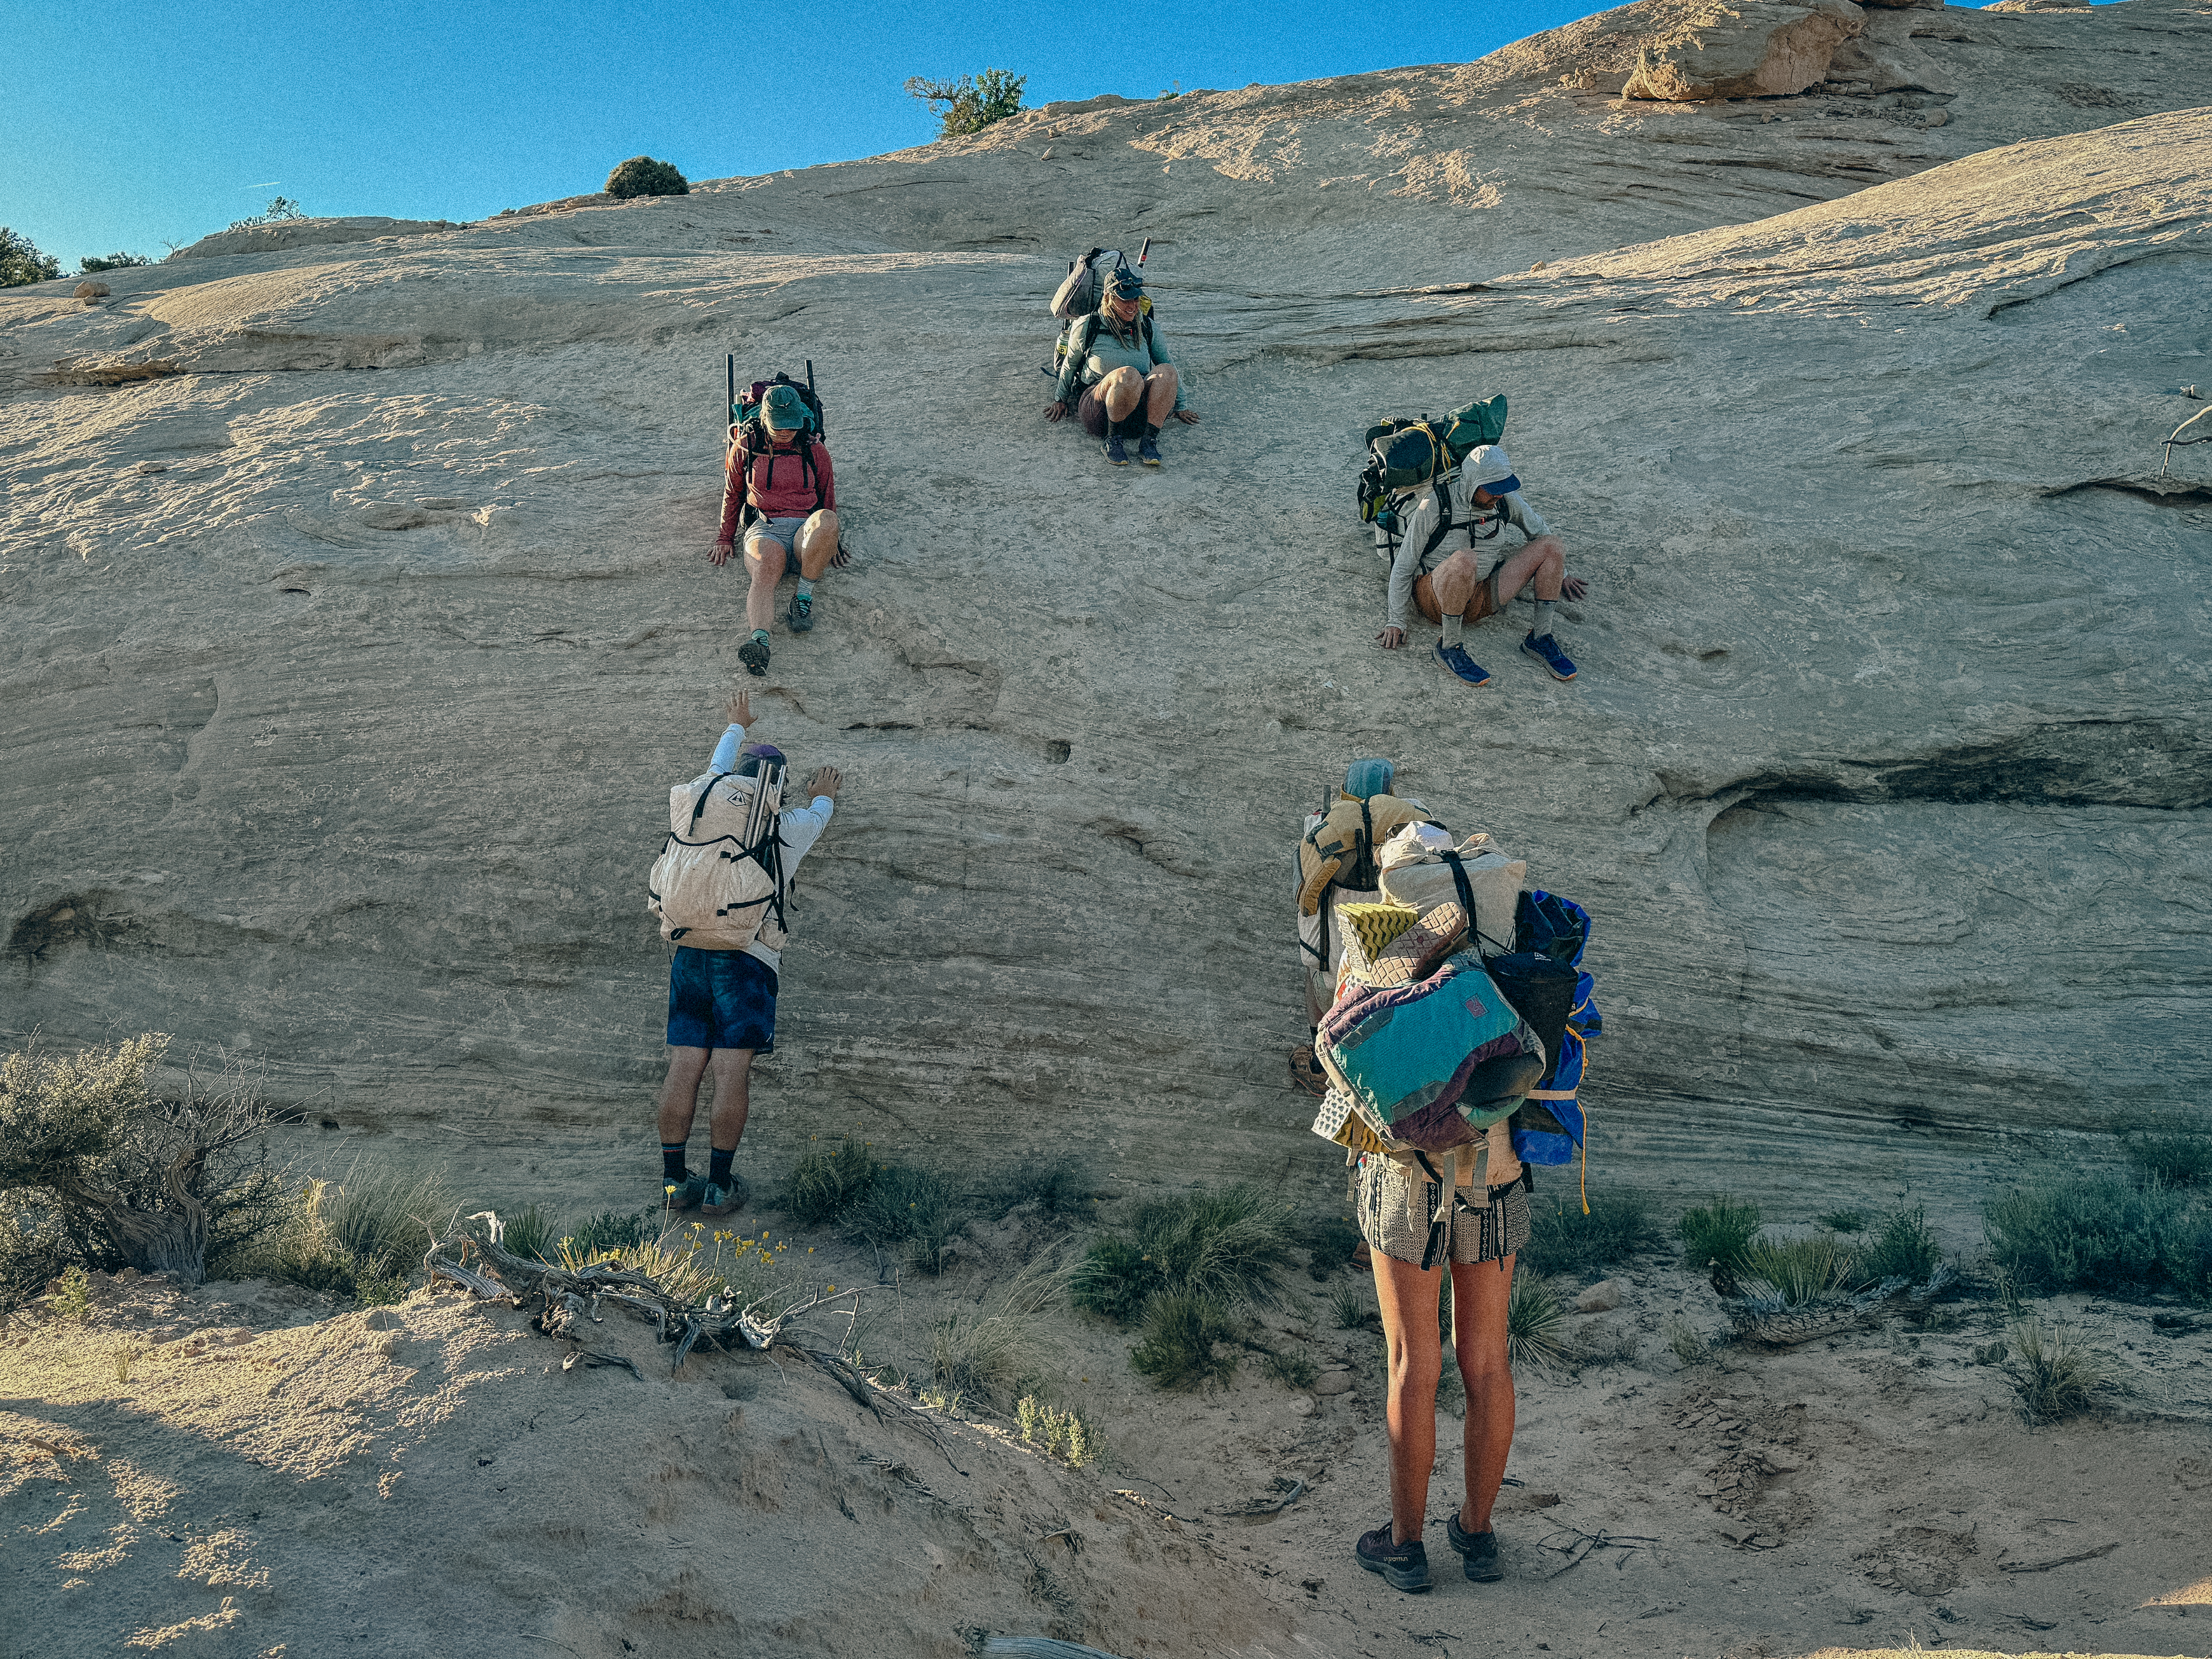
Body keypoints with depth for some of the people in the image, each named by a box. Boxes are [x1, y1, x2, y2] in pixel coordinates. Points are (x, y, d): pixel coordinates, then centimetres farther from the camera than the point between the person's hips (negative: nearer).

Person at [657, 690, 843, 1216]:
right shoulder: (791, 827, 5)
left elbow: (718, 765, 36)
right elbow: (820, 814, 31)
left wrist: (736, 727, 56)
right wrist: (824, 797, 55)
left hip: (690, 951, 4)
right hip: (747, 960, -4)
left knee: (684, 1069, 2)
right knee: (732, 1074, -4)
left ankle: (674, 1180, 5)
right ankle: (719, 1186, -3)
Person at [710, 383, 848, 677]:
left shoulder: (815, 449, 14)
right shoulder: (746, 447, 12)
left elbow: (827, 498, 24)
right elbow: (733, 494, 24)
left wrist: (829, 542, 19)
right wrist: (725, 538, 20)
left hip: (805, 531, 1)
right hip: (764, 528, -1)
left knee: (826, 520, -39)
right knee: (767, 565, -40)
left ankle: (804, 597, -27)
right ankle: (759, 641, -63)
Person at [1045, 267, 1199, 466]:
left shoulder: (1148, 328, 7)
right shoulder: (1088, 327, -2)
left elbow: (1167, 364, 20)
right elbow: (1070, 365, 15)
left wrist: (1180, 407, 24)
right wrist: (1060, 400, 27)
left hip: (1140, 416, 3)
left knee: (1167, 372, -28)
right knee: (1128, 375, -37)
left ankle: (1149, 441, -28)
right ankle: (1112, 440, -21)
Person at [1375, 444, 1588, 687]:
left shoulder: (1505, 500, -2)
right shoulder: (1435, 505, -17)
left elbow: (1539, 529, 20)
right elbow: (1403, 566, -10)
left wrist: (1560, 574, 26)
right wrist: (1396, 621, -10)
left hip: (1483, 598, 6)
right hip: (1438, 600, -6)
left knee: (1552, 545, -8)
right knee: (1464, 559, -41)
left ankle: (1540, 639, -5)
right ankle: (1449, 648, -24)